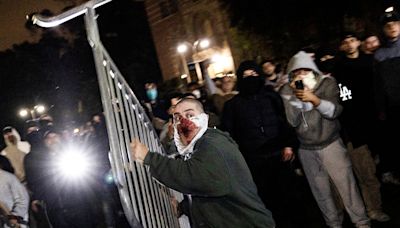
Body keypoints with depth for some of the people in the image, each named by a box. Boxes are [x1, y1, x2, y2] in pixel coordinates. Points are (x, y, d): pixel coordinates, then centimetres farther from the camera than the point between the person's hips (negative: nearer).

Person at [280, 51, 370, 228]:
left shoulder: (327, 83, -4)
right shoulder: (287, 91, -2)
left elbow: (335, 110, -15)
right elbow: (292, 121, -10)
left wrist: (314, 100, -30)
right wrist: (294, 97, -21)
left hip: (330, 144, -2)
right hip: (306, 150, 2)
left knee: (346, 185, -2)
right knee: (321, 191, 10)